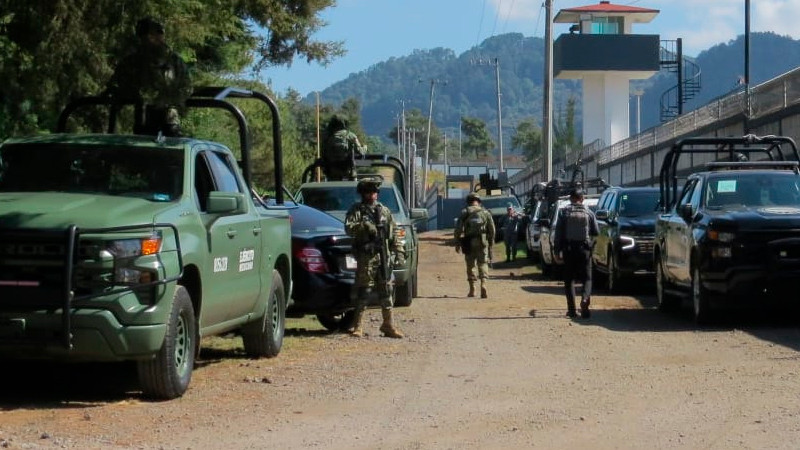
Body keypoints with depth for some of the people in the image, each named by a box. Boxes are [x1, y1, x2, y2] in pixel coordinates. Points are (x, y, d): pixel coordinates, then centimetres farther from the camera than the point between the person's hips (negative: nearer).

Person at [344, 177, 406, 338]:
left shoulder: (384, 211, 17)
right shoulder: (356, 210, 3)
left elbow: (393, 234, 18)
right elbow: (348, 228, -12)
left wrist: (399, 253, 11)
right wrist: (363, 226, -28)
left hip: (383, 256, 5)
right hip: (365, 257, -5)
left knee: (386, 291, 6)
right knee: (364, 292, -6)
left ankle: (388, 325, 11)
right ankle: (356, 326, -1)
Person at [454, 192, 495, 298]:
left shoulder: (464, 213, 1)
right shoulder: (486, 213, 5)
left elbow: (458, 229, -2)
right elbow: (492, 230, 5)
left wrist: (457, 243, 4)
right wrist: (491, 243, 14)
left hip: (469, 243, 0)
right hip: (482, 242, 0)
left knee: (470, 265, 9)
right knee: (483, 264, 1)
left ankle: (472, 290, 11)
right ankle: (483, 284, -21)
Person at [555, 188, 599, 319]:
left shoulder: (564, 212, -3)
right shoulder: (588, 213, -1)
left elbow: (558, 232, -4)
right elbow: (595, 232, 4)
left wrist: (558, 249, 0)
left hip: (568, 249, 0)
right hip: (584, 248, 0)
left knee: (569, 279, 7)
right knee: (587, 277, 8)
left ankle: (571, 309, 1)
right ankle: (585, 298, -20)